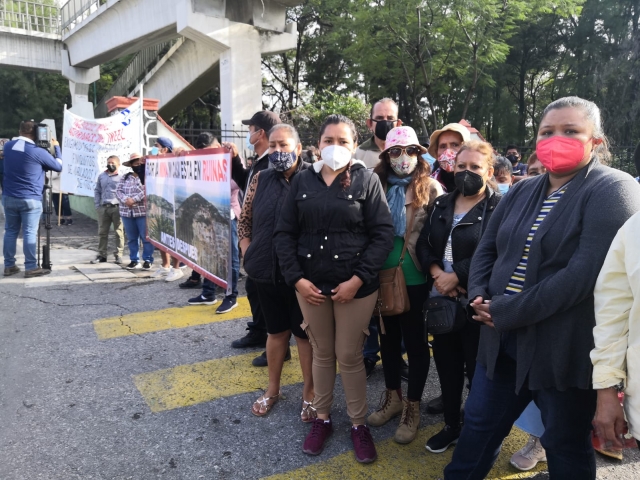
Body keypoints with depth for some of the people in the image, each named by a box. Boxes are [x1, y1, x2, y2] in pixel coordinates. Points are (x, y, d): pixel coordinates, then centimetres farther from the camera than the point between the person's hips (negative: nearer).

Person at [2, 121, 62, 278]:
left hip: (9, 198, 6)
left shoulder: (8, 146, 5)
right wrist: (57, 147, 11)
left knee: (10, 231, 12)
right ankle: (31, 268, -1)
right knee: (30, 233, -3)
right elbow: (59, 166, 0)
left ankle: (9, 266, 17)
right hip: (30, 200, -5)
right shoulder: (38, 152, -13)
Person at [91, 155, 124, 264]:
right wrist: (97, 205, 11)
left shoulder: (122, 177, -2)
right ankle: (102, 255, 16)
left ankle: (118, 255, 7)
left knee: (119, 232, 0)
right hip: (103, 207, 5)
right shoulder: (101, 176, 15)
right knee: (102, 232, 8)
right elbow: (97, 191, 19)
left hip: (117, 207, -5)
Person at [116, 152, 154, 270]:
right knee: (131, 238, 11)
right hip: (127, 213, 5)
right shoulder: (125, 177, 13)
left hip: (143, 212, -5)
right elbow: (118, 191, 4)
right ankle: (134, 260, 20)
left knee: (146, 237, -2)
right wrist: (125, 200, -15)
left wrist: (134, 199, -21)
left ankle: (148, 260, 8)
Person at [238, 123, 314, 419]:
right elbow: (245, 220, 14)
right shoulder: (261, 180, 6)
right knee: (276, 330, 18)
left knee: (305, 333, 10)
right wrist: (248, 254, 4)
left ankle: (309, 393, 28)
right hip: (267, 271, 4)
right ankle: (272, 389, 35)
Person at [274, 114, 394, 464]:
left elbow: (383, 234, -8)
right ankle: (322, 418, 34)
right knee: (322, 353, 15)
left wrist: (358, 279, -14)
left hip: (355, 286, -2)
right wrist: (296, 278, -6)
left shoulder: (366, 180, -4)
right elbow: (284, 233, 3)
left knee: (350, 356, 8)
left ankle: (359, 425, 28)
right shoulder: (303, 181, 4)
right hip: (310, 285, 3)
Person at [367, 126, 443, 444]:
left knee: (414, 339, 9)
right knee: (388, 335, 16)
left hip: (415, 277, -4)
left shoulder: (431, 188, -6)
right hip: (384, 274, 4)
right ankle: (392, 397, 35)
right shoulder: (378, 185, 5)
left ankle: (412, 407, 25)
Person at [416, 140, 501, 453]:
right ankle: (451, 425, 36)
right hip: (441, 300, 6)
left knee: (477, 369, 9)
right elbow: (423, 243, 6)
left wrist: (456, 276, -19)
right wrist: (436, 272, -11)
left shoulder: (499, 207, -9)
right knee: (446, 364, 17)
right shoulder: (441, 204, 11)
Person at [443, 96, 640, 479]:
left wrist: (508, 311, -20)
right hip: (502, 337, 6)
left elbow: (586, 272, -22)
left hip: (565, 345, -6)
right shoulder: (522, 191, 10)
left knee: (566, 445, 16)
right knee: (480, 425, 19)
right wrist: (479, 297, -7)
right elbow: (487, 248, 12)